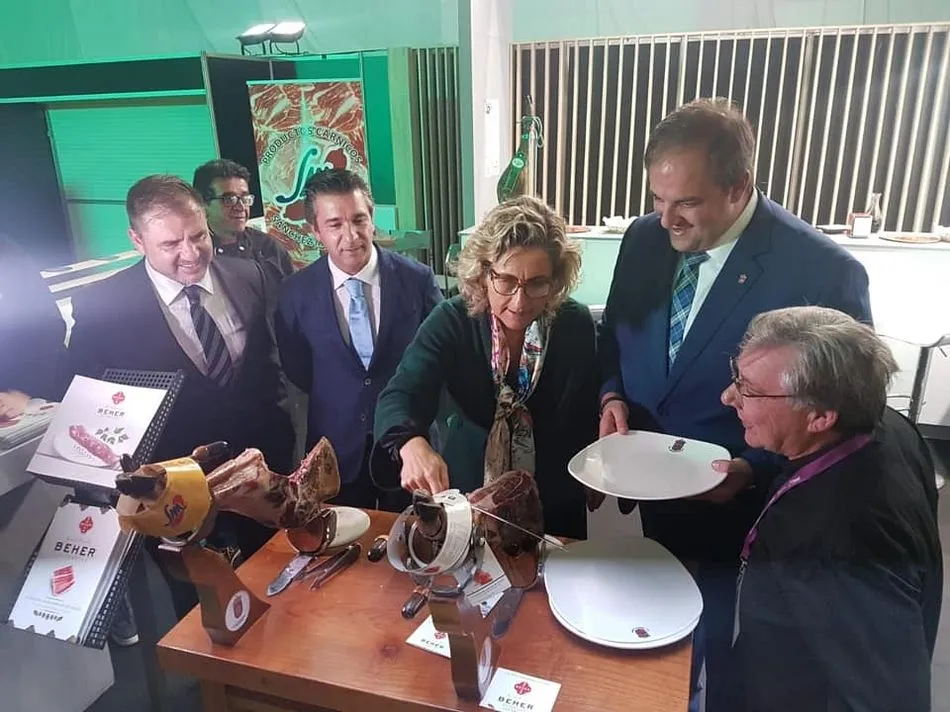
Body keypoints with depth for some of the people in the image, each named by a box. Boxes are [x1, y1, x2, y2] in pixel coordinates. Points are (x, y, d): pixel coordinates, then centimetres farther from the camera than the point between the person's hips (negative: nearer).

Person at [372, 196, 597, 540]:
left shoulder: (576, 324, -16)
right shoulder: (452, 321, -19)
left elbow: (584, 417, -4)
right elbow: (399, 396, -31)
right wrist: (412, 445, -51)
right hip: (467, 493, 0)